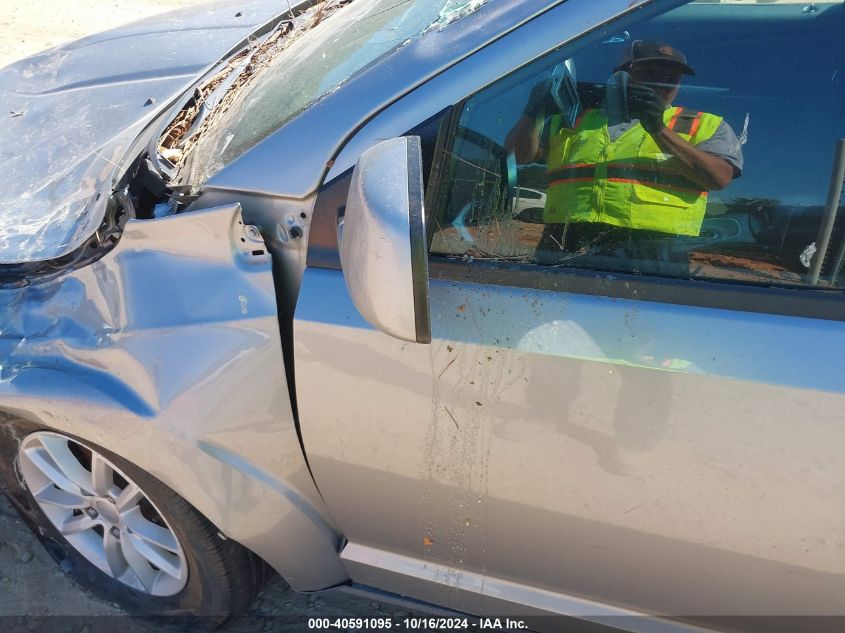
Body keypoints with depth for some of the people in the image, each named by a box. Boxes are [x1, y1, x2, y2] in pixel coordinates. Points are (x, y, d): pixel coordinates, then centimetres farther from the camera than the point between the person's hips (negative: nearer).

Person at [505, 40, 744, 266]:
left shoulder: (705, 126, 19)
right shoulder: (574, 119, 22)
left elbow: (719, 177, 0)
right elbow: (518, 155, 16)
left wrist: (659, 129, -7)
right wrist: (533, 113, -2)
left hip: (649, 250, -1)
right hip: (564, 246, 1)